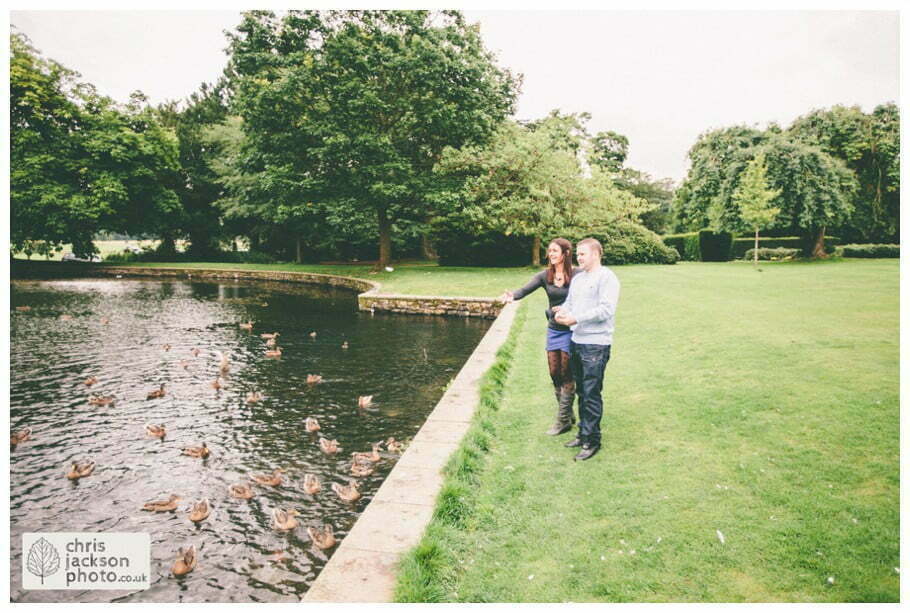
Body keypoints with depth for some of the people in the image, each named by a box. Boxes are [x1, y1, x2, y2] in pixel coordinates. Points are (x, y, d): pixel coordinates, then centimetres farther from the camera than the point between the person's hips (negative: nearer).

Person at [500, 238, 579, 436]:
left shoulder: (577, 275, -11)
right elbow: (525, 290, -11)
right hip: (553, 329, 5)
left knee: (566, 375, 2)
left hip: (571, 330, -5)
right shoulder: (545, 276, 1)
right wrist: (511, 296, -32)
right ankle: (569, 414, 29)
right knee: (554, 373, 11)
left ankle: (563, 421, 14)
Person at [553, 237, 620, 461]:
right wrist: (562, 311, -4)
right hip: (577, 342, 8)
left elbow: (606, 310, -19)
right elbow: (569, 302, 20)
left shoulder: (606, 277, -10)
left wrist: (575, 318, -20)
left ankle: (592, 440, 7)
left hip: (596, 344, -8)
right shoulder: (577, 278, 17)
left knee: (591, 394, -3)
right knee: (581, 391, 15)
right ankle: (583, 433, 27)